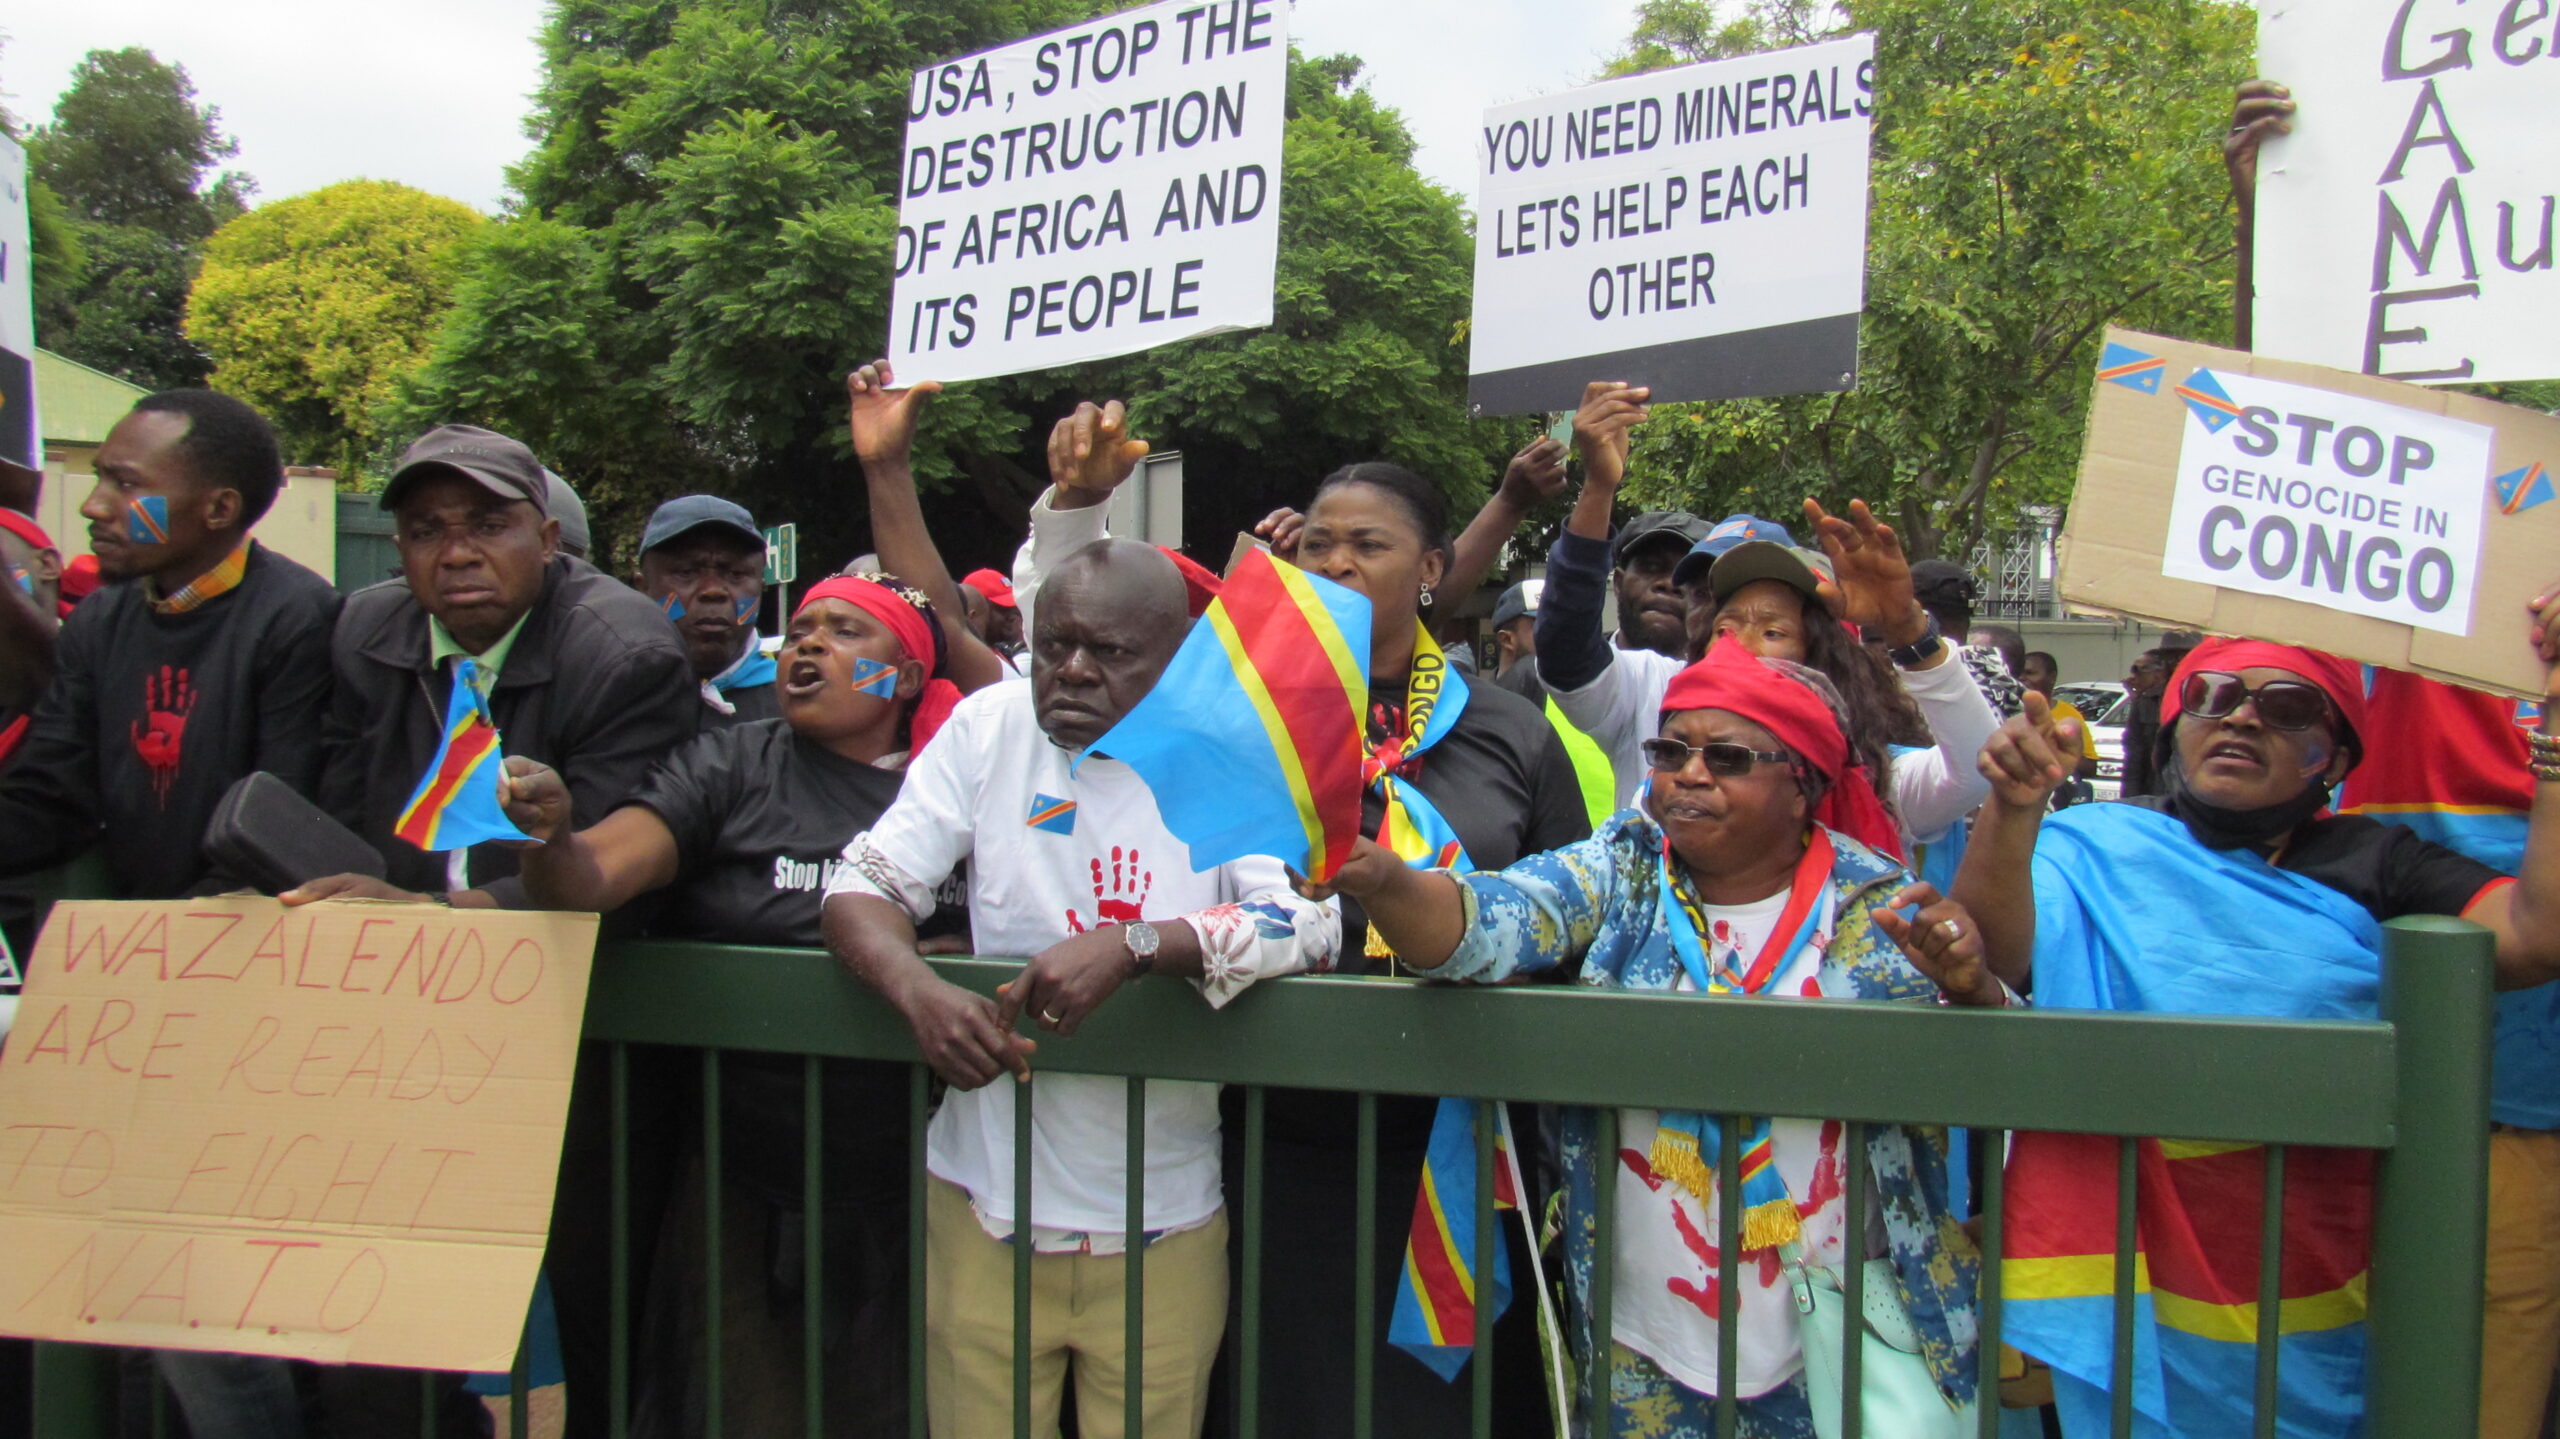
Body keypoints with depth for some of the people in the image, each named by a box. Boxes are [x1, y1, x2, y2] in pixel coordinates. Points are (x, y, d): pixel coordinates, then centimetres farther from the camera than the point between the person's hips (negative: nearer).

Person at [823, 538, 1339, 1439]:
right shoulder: (990, 725, -1)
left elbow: (1310, 922, -18)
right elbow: (865, 884, -2)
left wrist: (1134, 944, -31)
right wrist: (919, 991, -22)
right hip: (984, 1203, 1)